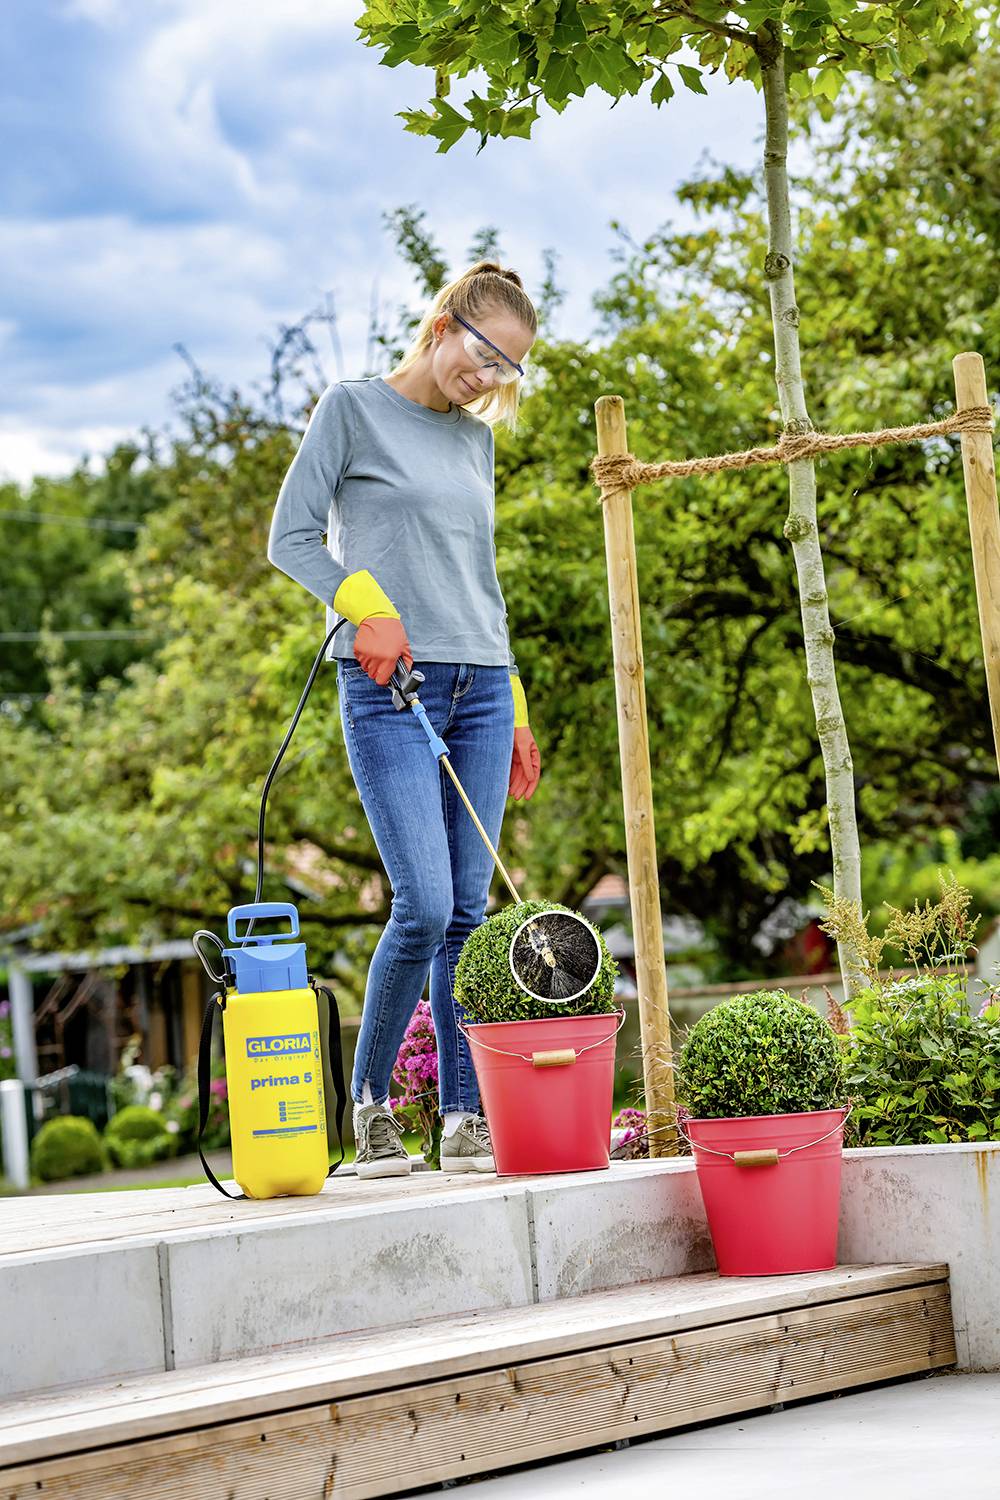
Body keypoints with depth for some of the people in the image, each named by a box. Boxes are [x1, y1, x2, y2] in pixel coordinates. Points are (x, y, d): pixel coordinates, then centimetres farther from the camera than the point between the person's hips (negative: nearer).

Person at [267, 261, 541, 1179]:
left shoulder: (477, 439, 18)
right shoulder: (354, 408, 2)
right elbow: (291, 536, -3)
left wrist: (513, 710, 20)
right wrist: (366, 605, -18)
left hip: (478, 689, 6)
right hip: (389, 690, -5)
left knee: (468, 912, 1)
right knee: (424, 904, -14)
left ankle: (467, 1119, 5)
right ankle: (370, 1098, 3)